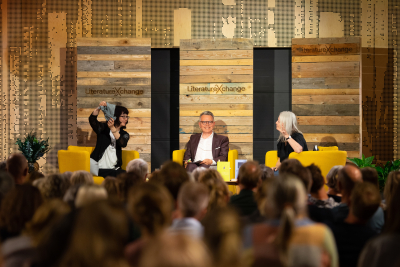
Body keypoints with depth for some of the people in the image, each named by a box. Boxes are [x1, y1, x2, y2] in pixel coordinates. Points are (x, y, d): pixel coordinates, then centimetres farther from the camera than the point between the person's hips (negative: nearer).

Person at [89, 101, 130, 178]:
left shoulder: (124, 134, 12)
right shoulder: (104, 128, 6)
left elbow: (123, 144, -13)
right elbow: (92, 120, -13)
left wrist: (112, 128, -27)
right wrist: (99, 108, -31)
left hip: (114, 168, 4)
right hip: (98, 167, -4)